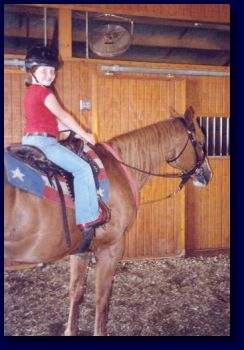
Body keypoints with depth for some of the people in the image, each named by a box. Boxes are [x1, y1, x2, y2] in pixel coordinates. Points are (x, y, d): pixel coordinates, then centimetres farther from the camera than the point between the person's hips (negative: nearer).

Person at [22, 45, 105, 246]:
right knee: (82, 168, -17)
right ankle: (88, 218, -19)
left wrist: (76, 132, 17)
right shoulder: (44, 92, -10)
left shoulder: (32, 92, 20)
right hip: (43, 141, -11)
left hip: (31, 140, 11)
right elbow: (63, 117, -8)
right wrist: (85, 135, 2)